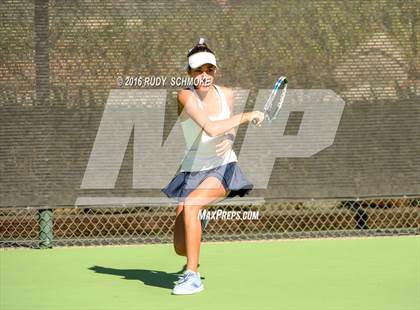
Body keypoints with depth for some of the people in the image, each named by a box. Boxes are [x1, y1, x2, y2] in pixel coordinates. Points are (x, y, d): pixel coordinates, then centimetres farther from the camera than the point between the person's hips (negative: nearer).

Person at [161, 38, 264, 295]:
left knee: (190, 204, -32)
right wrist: (247, 116, -25)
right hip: (193, 170, 0)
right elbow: (210, 128, -28)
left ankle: (193, 277, -25)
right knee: (181, 248, -3)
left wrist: (229, 140, -7)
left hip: (223, 168, 0)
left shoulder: (226, 94, 0)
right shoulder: (186, 95, -14)